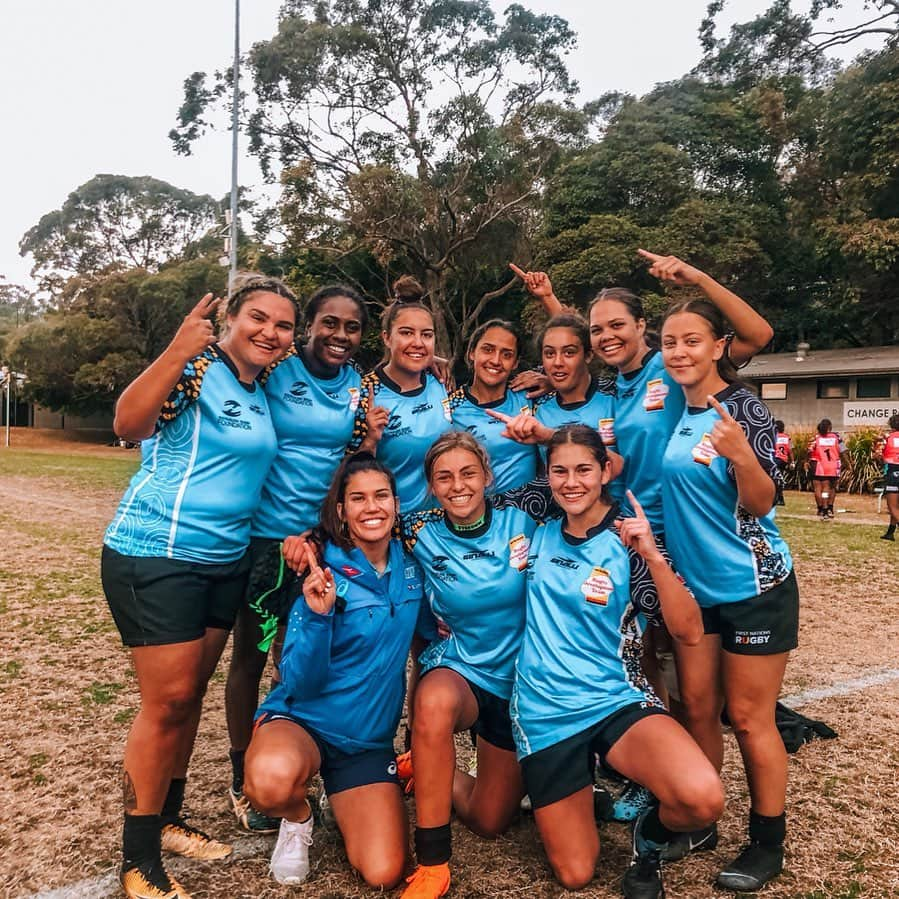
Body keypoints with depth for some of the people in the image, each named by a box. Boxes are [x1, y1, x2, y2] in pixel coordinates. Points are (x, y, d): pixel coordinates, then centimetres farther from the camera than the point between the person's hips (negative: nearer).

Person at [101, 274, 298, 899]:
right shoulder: (196, 369, -13)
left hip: (225, 560, 8)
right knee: (169, 701, -3)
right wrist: (179, 350, -42)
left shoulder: (260, 391, 10)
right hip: (156, 557, -7)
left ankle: (167, 820, 32)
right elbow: (129, 424, -28)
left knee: (191, 694, 15)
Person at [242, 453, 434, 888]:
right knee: (273, 778, -38)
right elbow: (300, 683, -19)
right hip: (301, 719, -3)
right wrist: (317, 615, -35)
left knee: (382, 874, -12)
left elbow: (425, 630, 16)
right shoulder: (324, 574, -17)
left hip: (369, 739, 4)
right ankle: (298, 818, 0)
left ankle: (340, 803, 21)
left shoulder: (409, 566, -3)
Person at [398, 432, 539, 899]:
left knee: (489, 821, 12)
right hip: (460, 670, -1)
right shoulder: (421, 534, -11)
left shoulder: (521, 518, -12)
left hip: (520, 682, 1)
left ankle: (432, 774, 44)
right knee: (435, 701, -39)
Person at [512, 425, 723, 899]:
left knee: (703, 799, -28)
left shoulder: (627, 543, -6)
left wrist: (652, 556, -25)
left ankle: (649, 836, 7)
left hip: (617, 701, -1)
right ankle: (587, 795, 35)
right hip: (544, 714, 2)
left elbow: (690, 633, -14)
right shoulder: (538, 534, 2)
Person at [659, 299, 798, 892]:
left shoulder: (745, 408, -14)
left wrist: (739, 452, -35)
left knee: (748, 716, 3)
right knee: (697, 707, 12)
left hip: (753, 586, -5)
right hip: (692, 583, 6)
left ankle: (769, 842, 21)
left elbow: (760, 503, -17)